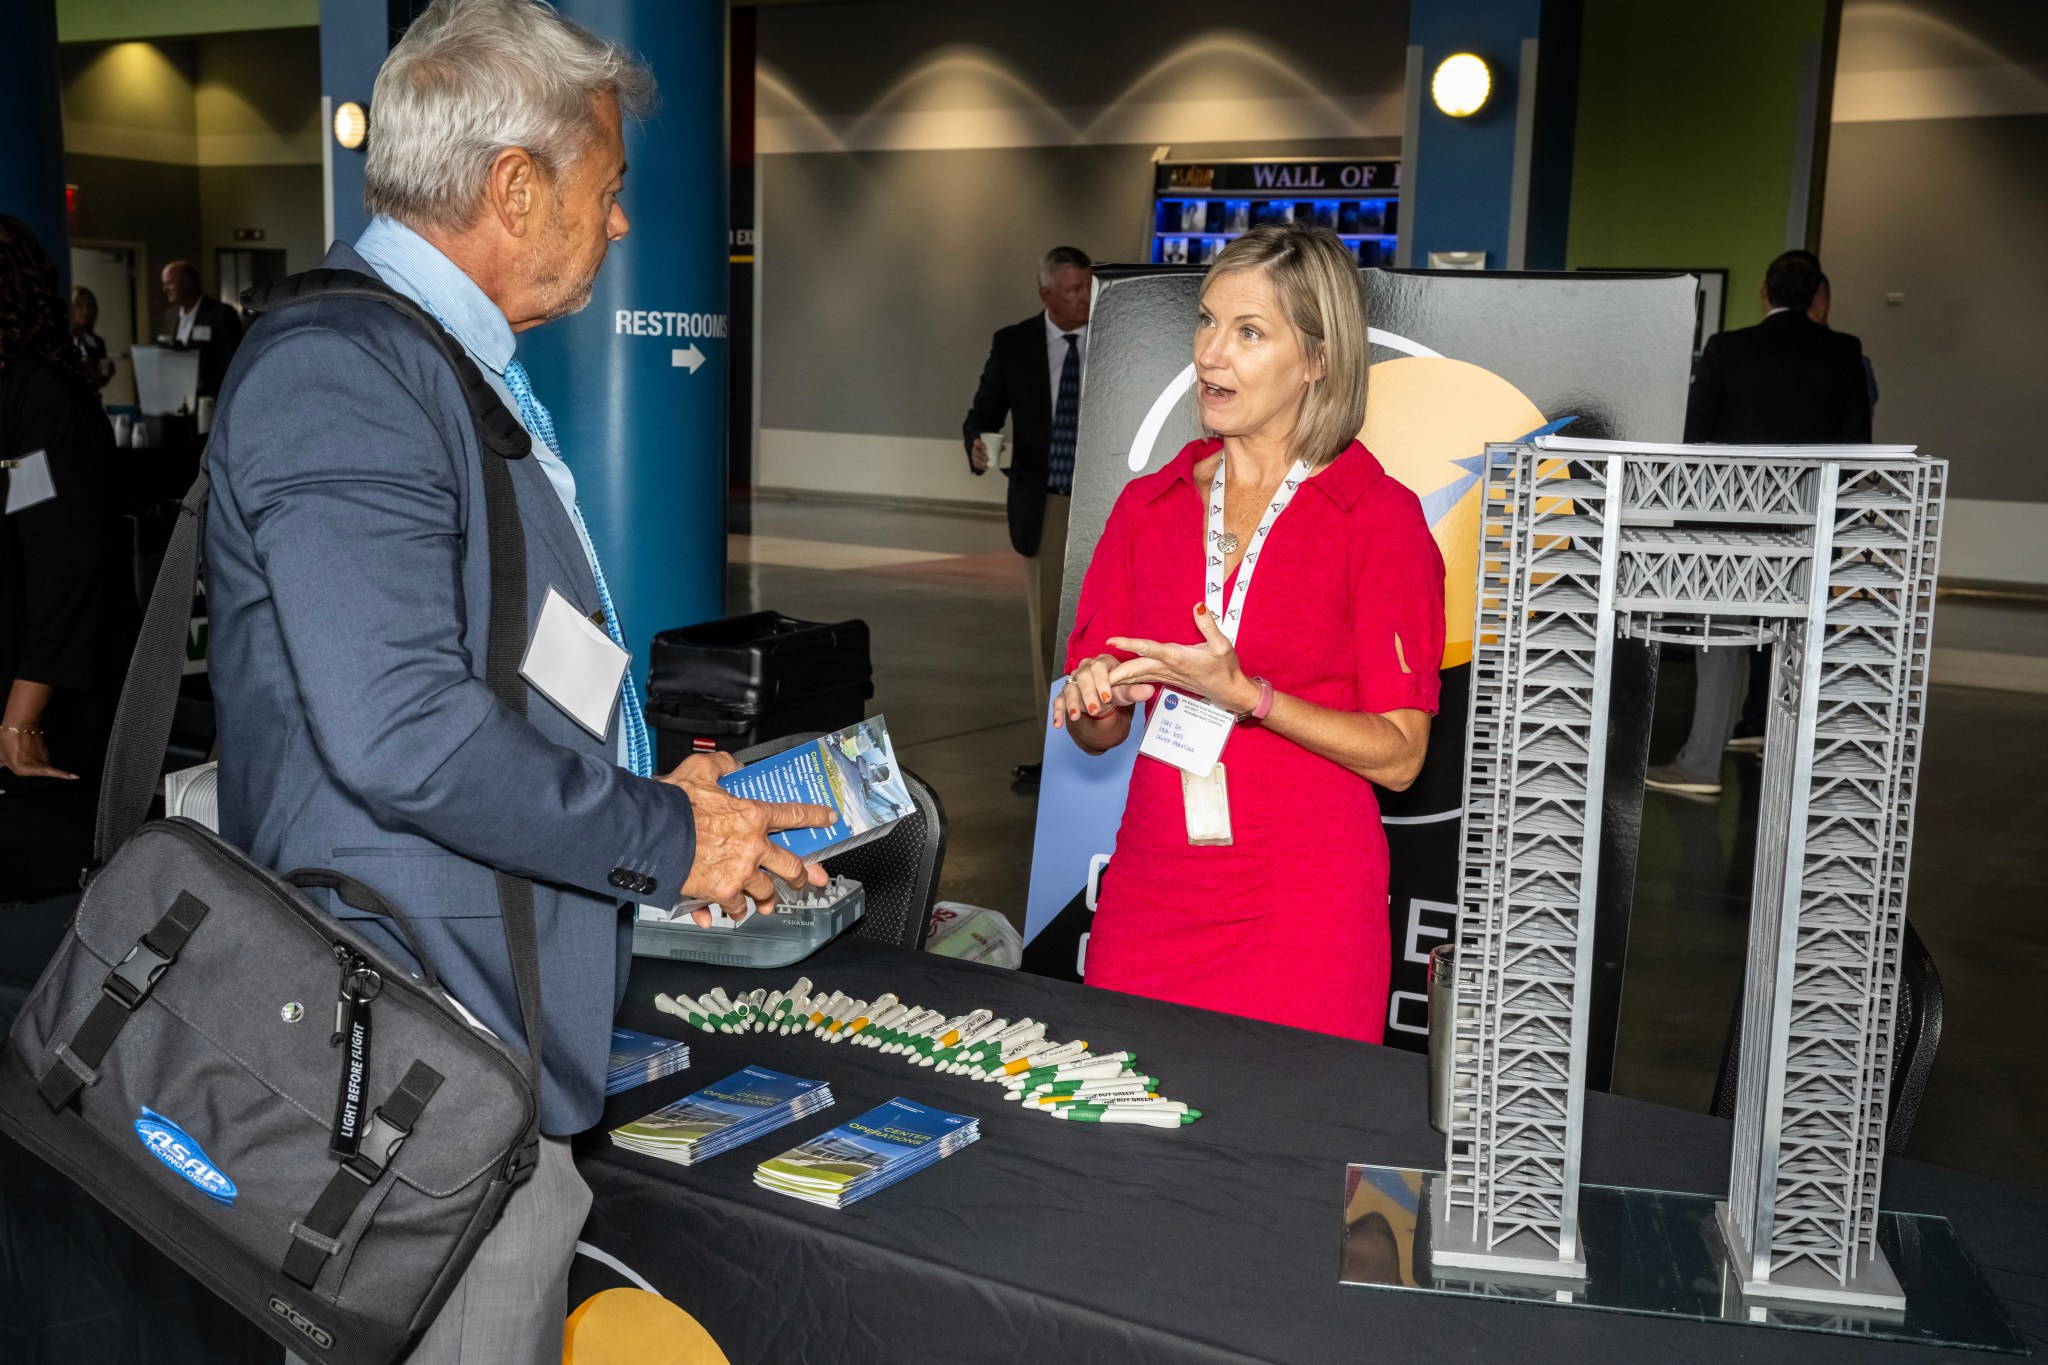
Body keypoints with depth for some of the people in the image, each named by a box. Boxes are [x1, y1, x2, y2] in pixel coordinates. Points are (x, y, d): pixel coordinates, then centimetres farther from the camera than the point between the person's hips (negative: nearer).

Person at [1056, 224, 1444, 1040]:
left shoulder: (1379, 517, -4)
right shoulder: (1149, 505, 9)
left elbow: (1399, 755, -8)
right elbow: (1096, 732, 12)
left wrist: (1247, 696, -18)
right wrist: (1094, 705, -10)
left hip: (1304, 909, -3)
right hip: (1149, 894, 4)